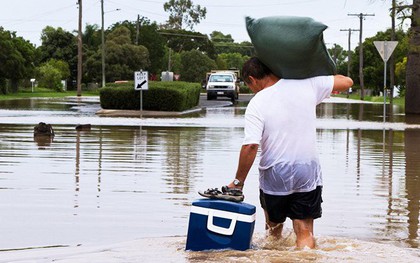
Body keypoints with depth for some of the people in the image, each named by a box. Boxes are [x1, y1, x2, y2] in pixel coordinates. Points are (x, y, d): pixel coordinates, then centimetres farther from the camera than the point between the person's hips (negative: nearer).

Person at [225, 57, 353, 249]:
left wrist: (238, 182, -10)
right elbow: (347, 82, 5)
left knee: (273, 227, 21)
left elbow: (250, 146, -19)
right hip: (308, 173, 2)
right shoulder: (307, 85, -3)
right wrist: (325, 77, 24)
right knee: (305, 231, 3)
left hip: (274, 174, -2)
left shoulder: (257, 104, -12)